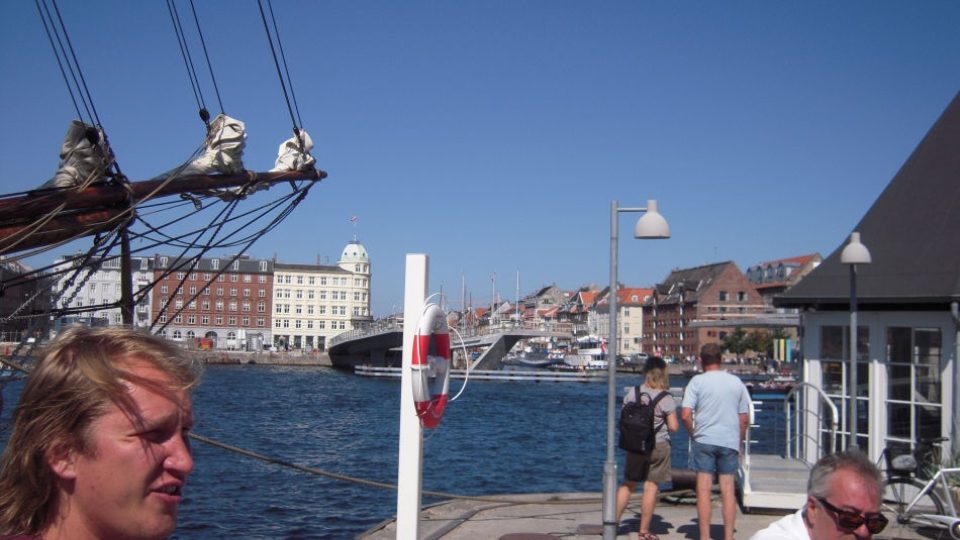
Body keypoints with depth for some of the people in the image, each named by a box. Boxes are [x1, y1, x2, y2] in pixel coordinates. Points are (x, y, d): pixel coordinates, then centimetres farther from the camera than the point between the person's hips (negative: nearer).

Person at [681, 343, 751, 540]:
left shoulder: (697, 381, -3)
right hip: (730, 442, 3)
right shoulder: (736, 382, 7)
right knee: (728, 490, 7)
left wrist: (693, 434, 4)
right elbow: (744, 418, 8)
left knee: (704, 489, 1)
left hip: (704, 440, -3)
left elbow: (685, 414, -11)